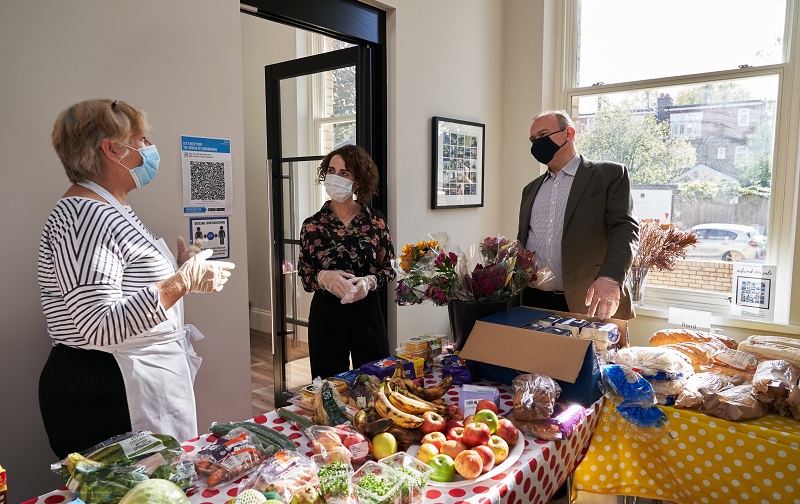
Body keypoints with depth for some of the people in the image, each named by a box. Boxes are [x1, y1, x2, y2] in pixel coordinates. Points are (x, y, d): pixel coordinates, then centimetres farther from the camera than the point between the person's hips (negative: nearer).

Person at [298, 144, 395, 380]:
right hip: (326, 314, 0)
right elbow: (305, 278, 3)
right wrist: (324, 277, -17)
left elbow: (389, 270, 4)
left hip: (367, 313, 0)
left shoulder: (376, 222, -1)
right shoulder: (312, 225, 0)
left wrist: (369, 281, -15)